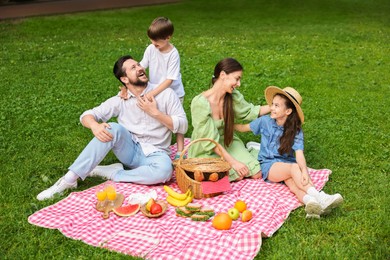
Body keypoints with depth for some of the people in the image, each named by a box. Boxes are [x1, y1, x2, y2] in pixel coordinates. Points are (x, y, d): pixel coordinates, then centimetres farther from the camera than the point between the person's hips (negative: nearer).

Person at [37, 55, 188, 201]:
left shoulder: (166, 94, -7)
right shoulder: (120, 101, -2)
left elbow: (182, 127, -8)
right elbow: (86, 115, -3)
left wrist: (155, 113, -19)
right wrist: (94, 125, -27)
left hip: (154, 154, -1)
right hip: (130, 150, 2)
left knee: (164, 170, -38)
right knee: (113, 129, -30)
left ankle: (112, 173, -19)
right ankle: (69, 180, -29)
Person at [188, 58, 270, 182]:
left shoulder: (233, 96, -11)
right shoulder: (200, 103, -28)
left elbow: (249, 111, 9)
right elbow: (210, 140, -25)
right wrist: (233, 162, -26)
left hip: (227, 142, 5)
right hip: (206, 151, -5)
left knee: (256, 174, -10)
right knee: (238, 176, -24)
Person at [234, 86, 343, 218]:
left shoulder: (296, 130, -4)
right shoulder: (265, 121, 0)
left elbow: (299, 153, -18)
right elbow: (244, 128, 15)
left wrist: (304, 171, -35)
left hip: (287, 164, 2)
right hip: (268, 165, -2)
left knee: (292, 183, -34)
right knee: (294, 167, -33)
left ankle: (310, 203, -61)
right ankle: (320, 197, -50)